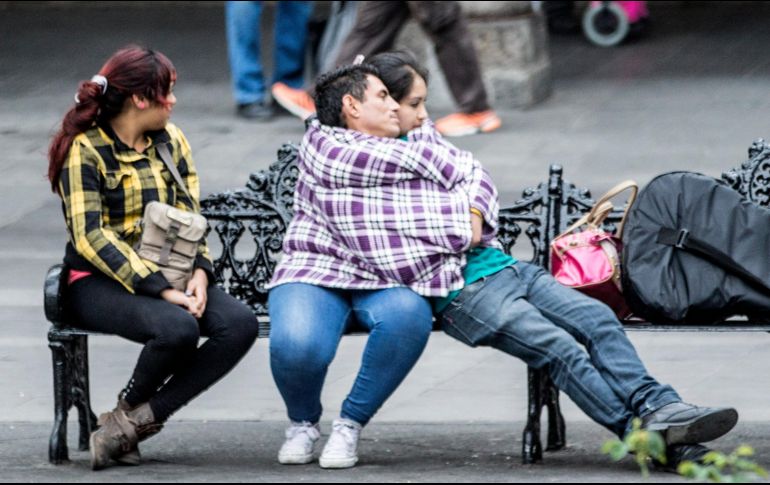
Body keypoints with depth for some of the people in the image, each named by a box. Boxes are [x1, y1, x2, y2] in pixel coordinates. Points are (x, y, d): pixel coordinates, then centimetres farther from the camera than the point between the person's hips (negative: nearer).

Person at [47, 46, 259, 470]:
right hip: (99, 282, -6)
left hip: (166, 274, 6)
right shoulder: (85, 149, -9)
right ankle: (131, 410, -5)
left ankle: (133, 419, -19)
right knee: (177, 328, -35)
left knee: (240, 324, -22)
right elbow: (90, 237, -17)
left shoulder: (171, 140, 12)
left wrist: (199, 273, -12)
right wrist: (162, 290, -25)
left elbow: (189, 217, 10)